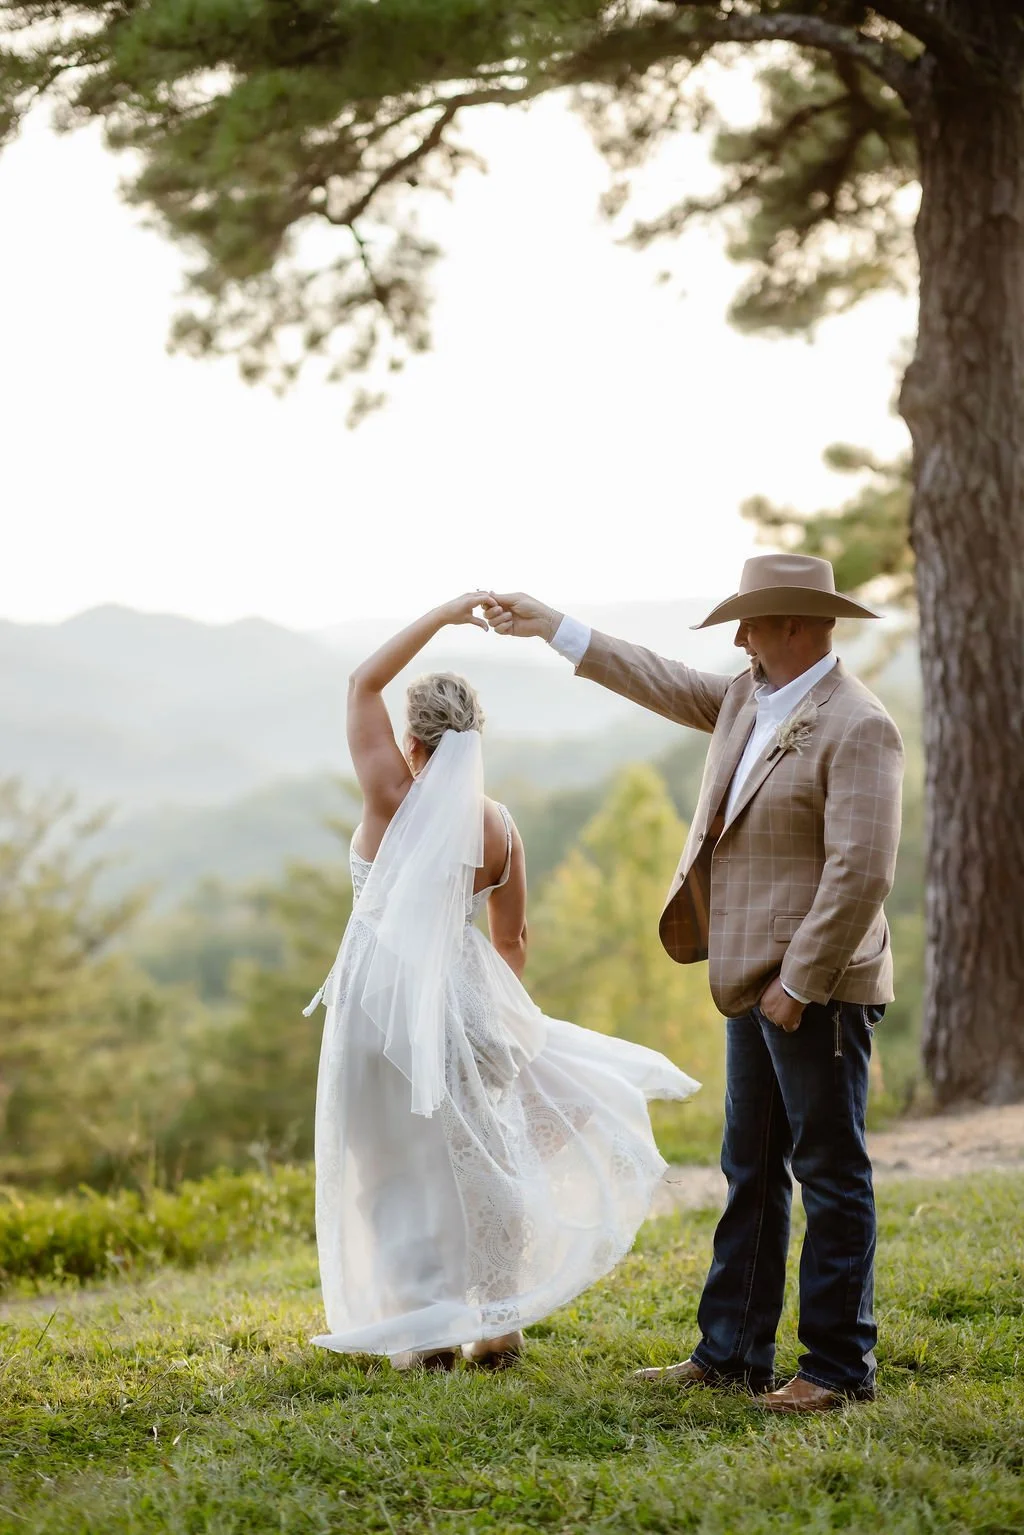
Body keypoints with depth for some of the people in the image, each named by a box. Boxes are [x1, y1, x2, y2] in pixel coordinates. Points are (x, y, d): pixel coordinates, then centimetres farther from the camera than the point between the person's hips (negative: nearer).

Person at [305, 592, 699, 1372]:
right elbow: (513, 940, 8)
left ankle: (427, 1330, 4)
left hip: (383, 995, -3)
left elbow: (365, 681, 1)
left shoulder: (392, 795, -8)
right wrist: (499, 1007, 25)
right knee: (479, 1155, 14)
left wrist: (445, 614, 4)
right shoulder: (500, 825, 0)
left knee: (395, 1165, 5)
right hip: (464, 994, 3)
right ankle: (498, 1323, 17)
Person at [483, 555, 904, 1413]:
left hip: (817, 990, -9)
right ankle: (731, 1354, 22)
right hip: (759, 985, 9)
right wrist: (552, 627, 27)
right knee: (752, 1173, 14)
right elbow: (663, 683, 25)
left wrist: (799, 982, -20)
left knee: (832, 1176, -1)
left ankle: (841, 1369, 7)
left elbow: (862, 872, -22)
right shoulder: (748, 699, 11)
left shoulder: (856, 727, -16)